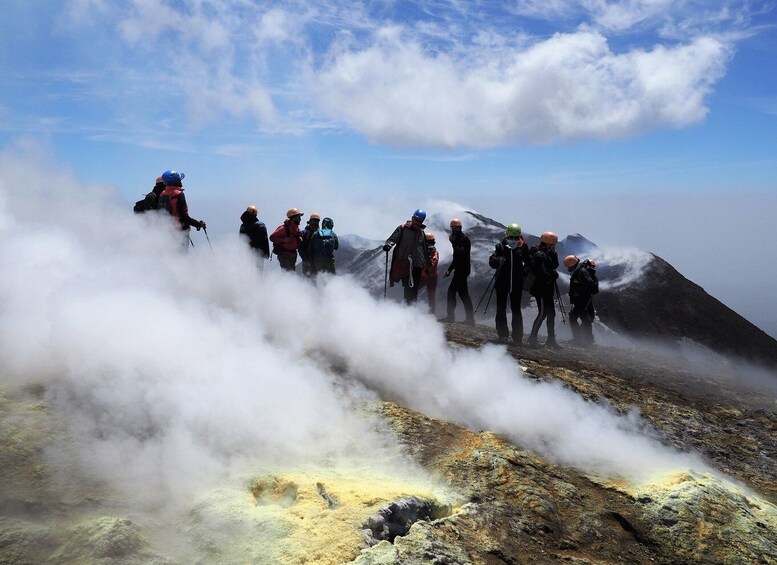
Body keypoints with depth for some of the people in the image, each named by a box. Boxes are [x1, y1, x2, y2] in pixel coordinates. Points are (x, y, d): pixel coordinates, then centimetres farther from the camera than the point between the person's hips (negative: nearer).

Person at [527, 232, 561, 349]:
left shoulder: (546, 253, 14)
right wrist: (554, 274, -5)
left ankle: (551, 339, 20)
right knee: (542, 313, -8)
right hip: (541, 288, -10)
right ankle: (532, 339, 0)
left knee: (551, 313, 12)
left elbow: (555, 265, 11)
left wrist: (553, 253, -1)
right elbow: (545, 273, -21)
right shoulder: (539, 255, -16)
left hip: (547, 289, 10)